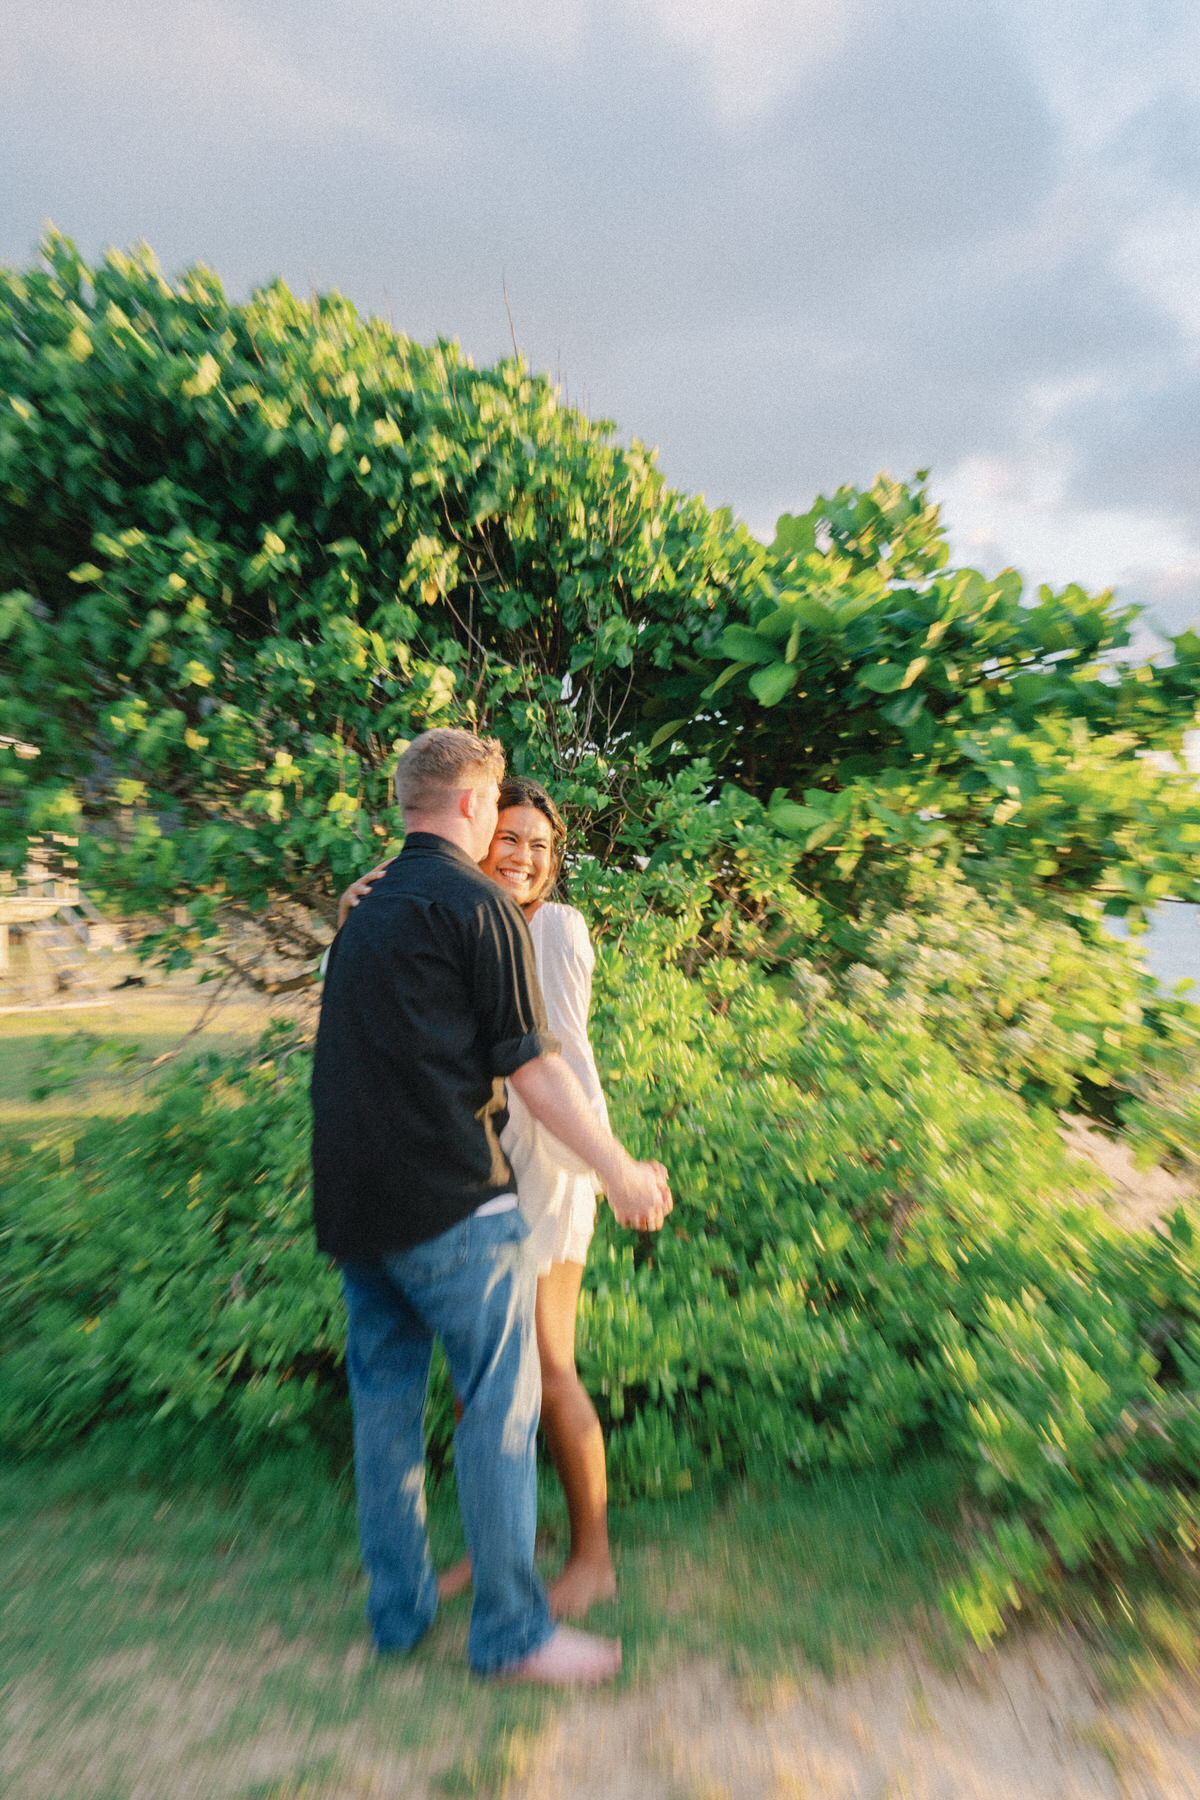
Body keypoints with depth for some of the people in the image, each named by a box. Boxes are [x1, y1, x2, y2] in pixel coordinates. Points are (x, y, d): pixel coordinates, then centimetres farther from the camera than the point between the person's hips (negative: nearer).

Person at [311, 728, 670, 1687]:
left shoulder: (367, 910, 15)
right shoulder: (477, 901, -10)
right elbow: (531, 1066, -13)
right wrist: (621, 1170, -4)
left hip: (352, 1194, 9)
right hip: (448, 1195, -8)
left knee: (385, 1397, 18)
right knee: (500, 1398, 5)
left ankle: (398, 1607, 33)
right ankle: (511, 1628, 19)